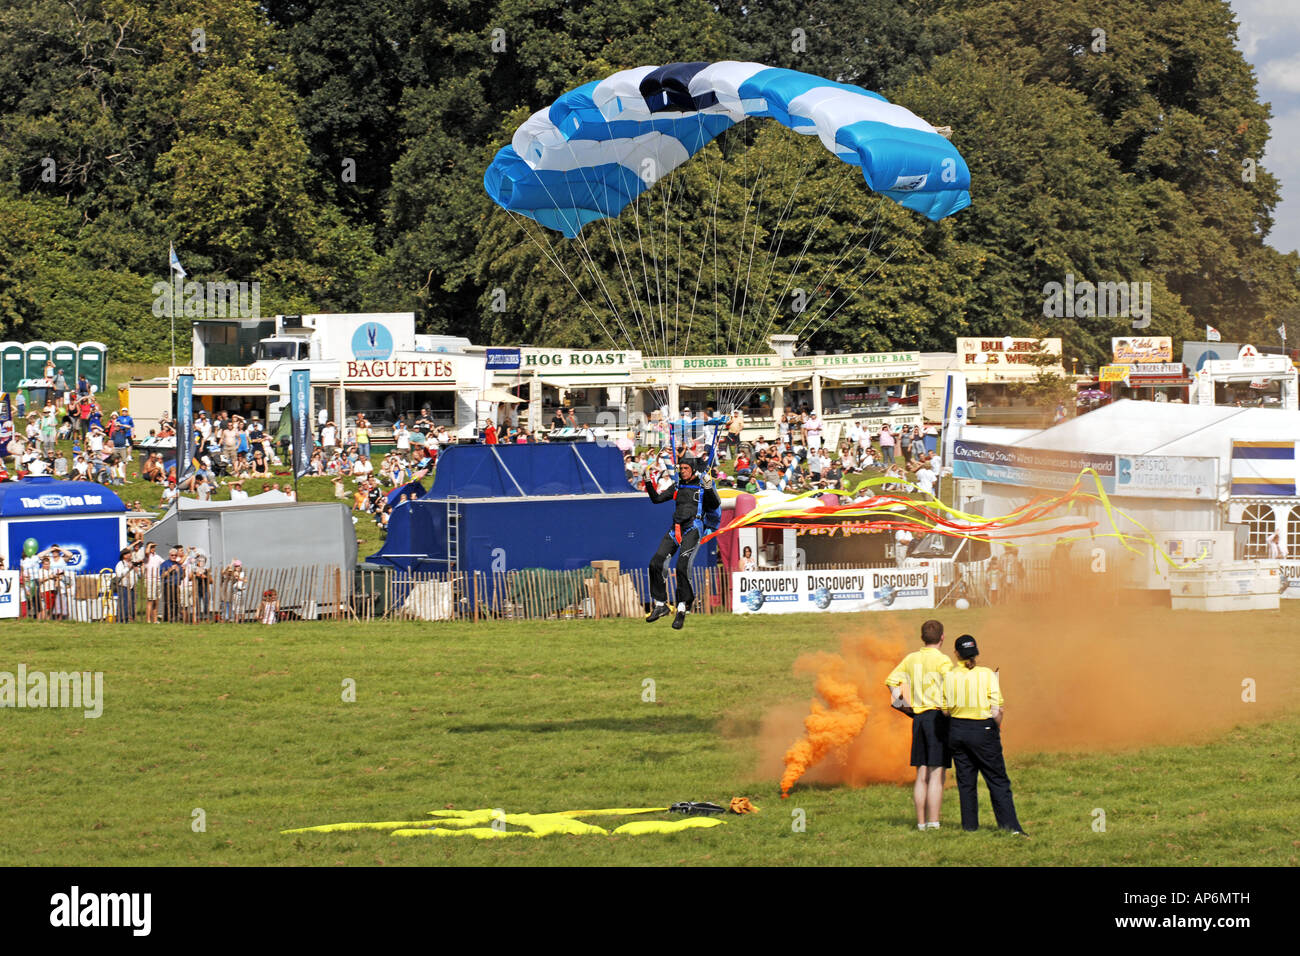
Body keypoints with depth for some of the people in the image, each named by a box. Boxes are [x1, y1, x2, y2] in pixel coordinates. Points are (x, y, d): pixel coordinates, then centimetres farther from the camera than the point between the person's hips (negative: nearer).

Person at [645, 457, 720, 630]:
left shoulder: (702, 486, 2)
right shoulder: (677, 487, 18)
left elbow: (715, 505, -11)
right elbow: (657, 499, 18)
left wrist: (708, 489, -26)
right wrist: (649, 484, 5)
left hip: (693, 528, -6)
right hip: (676, 529, 6)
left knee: (682, 566, -21)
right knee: (656, 563, -5)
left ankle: (682, 608, -15)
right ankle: (660, 604, 5)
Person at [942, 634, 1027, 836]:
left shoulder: (949, 677, -3)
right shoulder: (987, 674, -10)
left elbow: (946, 710, 1)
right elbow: (996, 710, -13)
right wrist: (998, 728, 5)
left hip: (957, 729, 3)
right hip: (983, 729, -3)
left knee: (965, 781, 13)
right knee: (998, 781, 2)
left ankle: (969, 825, 15)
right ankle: (1010, 825, -5)